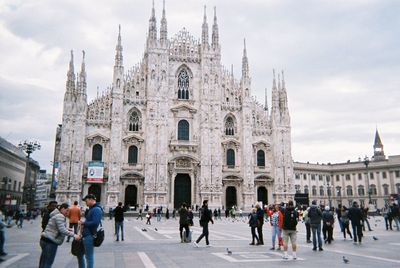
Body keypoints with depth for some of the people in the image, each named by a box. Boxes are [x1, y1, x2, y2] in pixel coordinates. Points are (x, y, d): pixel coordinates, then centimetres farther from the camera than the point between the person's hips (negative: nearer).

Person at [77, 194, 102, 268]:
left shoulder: (96, 209, -16)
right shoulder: (91, 209, 16)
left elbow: (95, 223, -25)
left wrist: (84, 223, -13)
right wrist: (83, 223, 7)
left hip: (90, 236, -10)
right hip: (85, 235, 10)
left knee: (89, 257, -1)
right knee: (80, 254, 20)